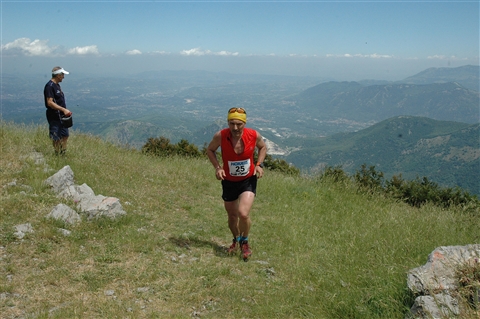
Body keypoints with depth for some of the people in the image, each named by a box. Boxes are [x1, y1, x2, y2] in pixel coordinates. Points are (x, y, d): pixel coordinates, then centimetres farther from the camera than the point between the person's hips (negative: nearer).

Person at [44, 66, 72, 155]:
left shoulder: (57, 85, 13)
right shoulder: (50, 86, -17)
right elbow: (50, 102, -25)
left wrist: (66, 111, 16)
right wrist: (63, 109, -29)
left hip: (61, 116, 10)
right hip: (54, 117, -10)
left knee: (65, 135, 16)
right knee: (56, 138, 1)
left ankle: (63, 153, 27)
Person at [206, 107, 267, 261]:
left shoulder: (254, 135, -19)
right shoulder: (220, 136, -22)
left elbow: (263, 147, 5)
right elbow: (210, 150, -1)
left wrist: (259, 164, -10)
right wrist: (217, 167, -15)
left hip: (248, 180, -1)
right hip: (229, 182, 2)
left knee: (243, 214, -20)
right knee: (232, 216, 16)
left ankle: (244, 242, 11)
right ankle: (236, 240, 48)